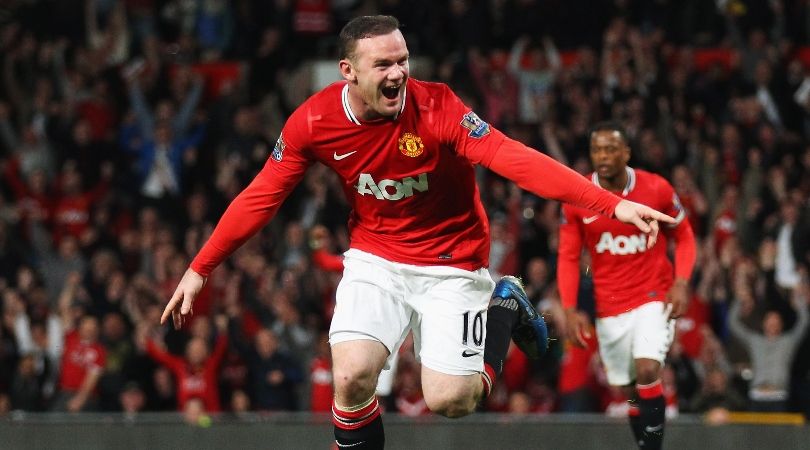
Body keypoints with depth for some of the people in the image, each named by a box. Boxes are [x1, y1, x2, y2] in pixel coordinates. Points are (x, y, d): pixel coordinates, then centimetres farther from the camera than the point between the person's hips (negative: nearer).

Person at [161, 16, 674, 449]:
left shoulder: (435, 107, -25)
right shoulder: (314, 121, -16)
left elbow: (514, 158, -34)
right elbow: (261, 197, -4)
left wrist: (611, 203, -44)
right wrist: (199, 270, -3)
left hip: (452, 262, -2)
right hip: (375, 259, 2)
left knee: (449, 401, -7)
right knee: (352, 376, -20)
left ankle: (505, 308, 22)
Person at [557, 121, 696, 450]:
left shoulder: (657, 189, -9)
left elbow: (684, 236, 4)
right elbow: (568, 257, 1)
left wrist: (681, 283, -11)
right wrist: (570, 309, -8)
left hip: (654, 296, -3)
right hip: (608, 307, 3)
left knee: (647, 370, -23)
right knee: (628, 391, 6)